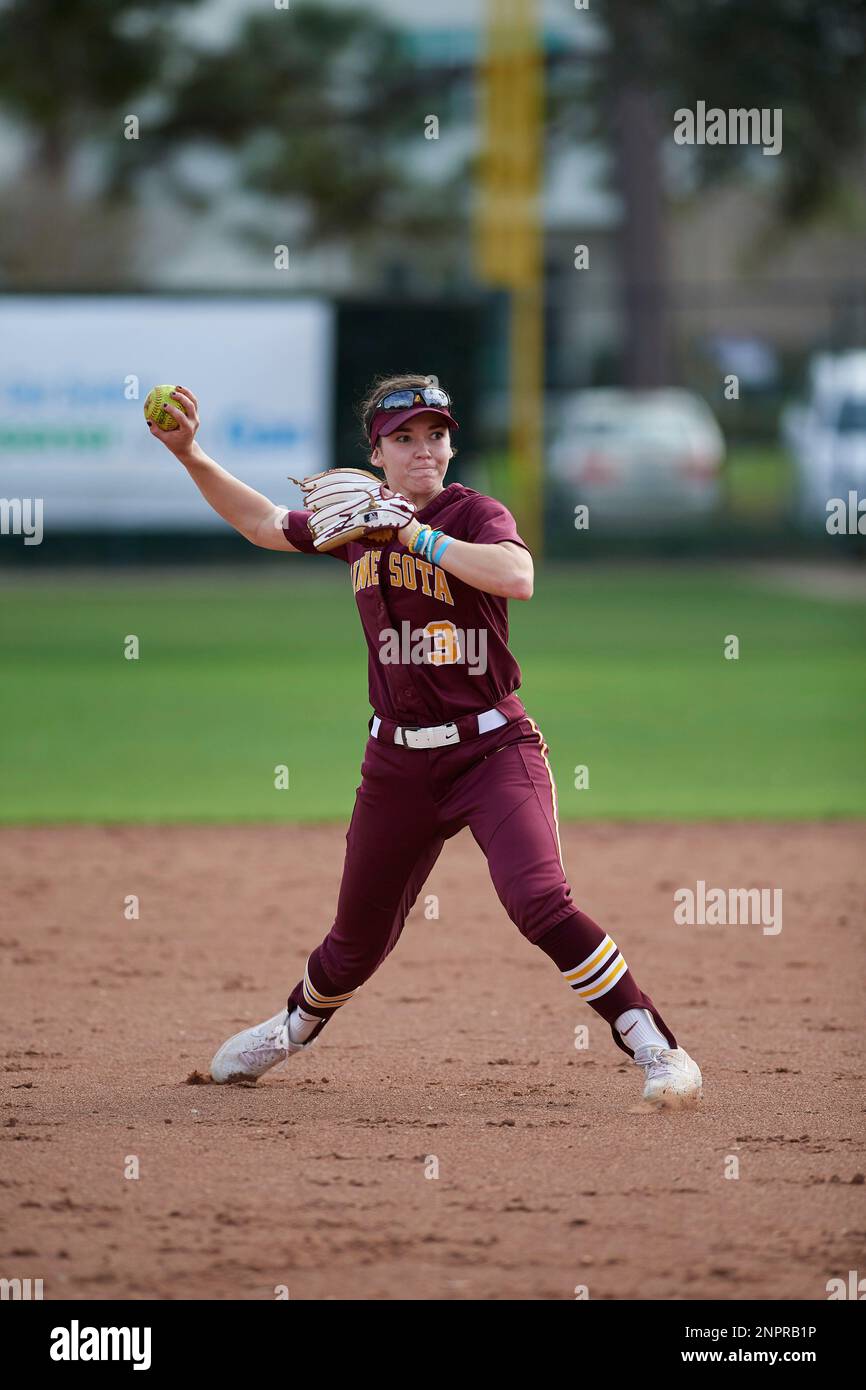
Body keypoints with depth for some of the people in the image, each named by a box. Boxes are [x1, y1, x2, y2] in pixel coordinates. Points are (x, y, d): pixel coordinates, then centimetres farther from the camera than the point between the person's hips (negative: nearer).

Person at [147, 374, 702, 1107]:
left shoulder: (475, 514, -8)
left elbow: (518, 576, -30)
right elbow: (264, 524, 23)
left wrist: (416, 533, -25)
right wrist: (191, 455, 13)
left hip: (494, 749, -5)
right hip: (399, 762, 5)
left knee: (540, 902, -24)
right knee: (360, 936, 15)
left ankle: (656, 1047, -17)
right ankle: (300, 1022, 46)